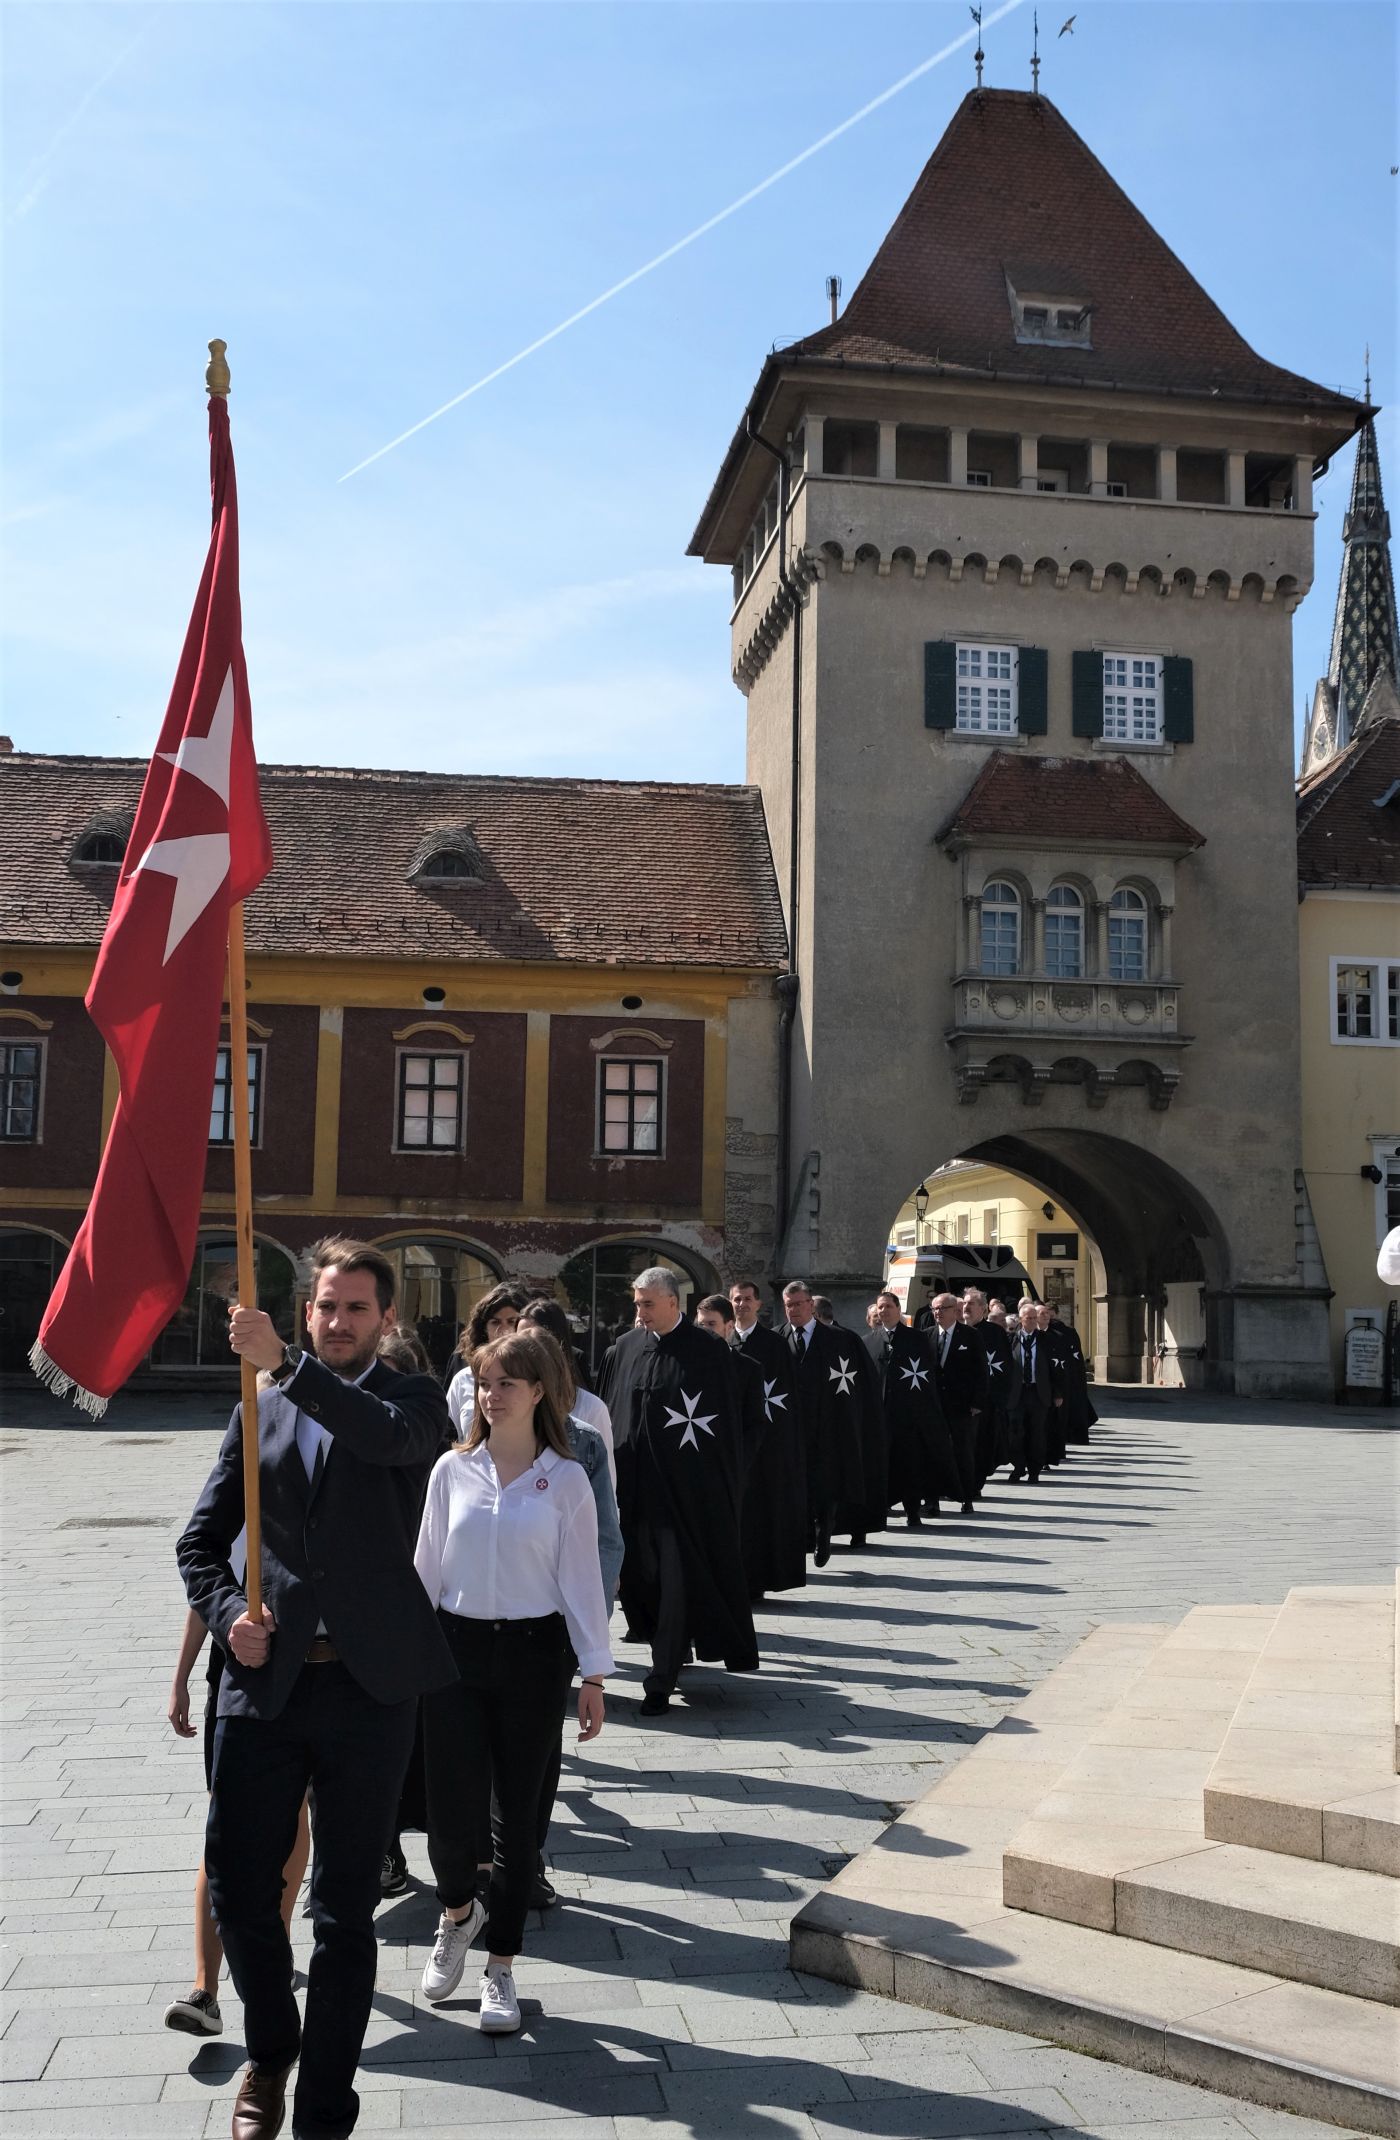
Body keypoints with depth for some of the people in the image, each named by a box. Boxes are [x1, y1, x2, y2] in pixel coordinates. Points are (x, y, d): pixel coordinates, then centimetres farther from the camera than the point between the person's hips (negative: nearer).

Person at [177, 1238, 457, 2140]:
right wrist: (229, 1612, -6)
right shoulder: (263, 1407, 11)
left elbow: (391, 1437, -24)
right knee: (239, 1893, 6)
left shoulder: (414, 1398, 2)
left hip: (368, 1684, -3)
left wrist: (286, 1362, -34)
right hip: (266, 1679, 3)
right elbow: (202, 1537, 13)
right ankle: (270, 2051, 35)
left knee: (347, 1911, 6)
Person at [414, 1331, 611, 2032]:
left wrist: (594, 1673, -2)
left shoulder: (565, 1480, -2)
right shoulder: (453, 1470, 2)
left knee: (517, 1815, 6)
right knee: (452, 1812, -6)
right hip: (455, 1650, 1)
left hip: (533, 1654, -1)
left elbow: (581, 1579, 0)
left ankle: (500, 1968, 22)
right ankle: (457, 1911, 28)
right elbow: (427, 1568, 7)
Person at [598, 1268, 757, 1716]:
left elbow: (728, 1425, -4)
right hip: (635, 1487, 5)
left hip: (688, 1490, -5)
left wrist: (722, 1491, -6)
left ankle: (662, 1680, 1)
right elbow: (608, 1414, 10)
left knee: (677, 1581, -4)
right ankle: (670, 1656, 30)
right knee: (641, 1577, 11)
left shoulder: (709, 1353, -5)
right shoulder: (624, 1350, 7)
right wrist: (611, 1478, 5)